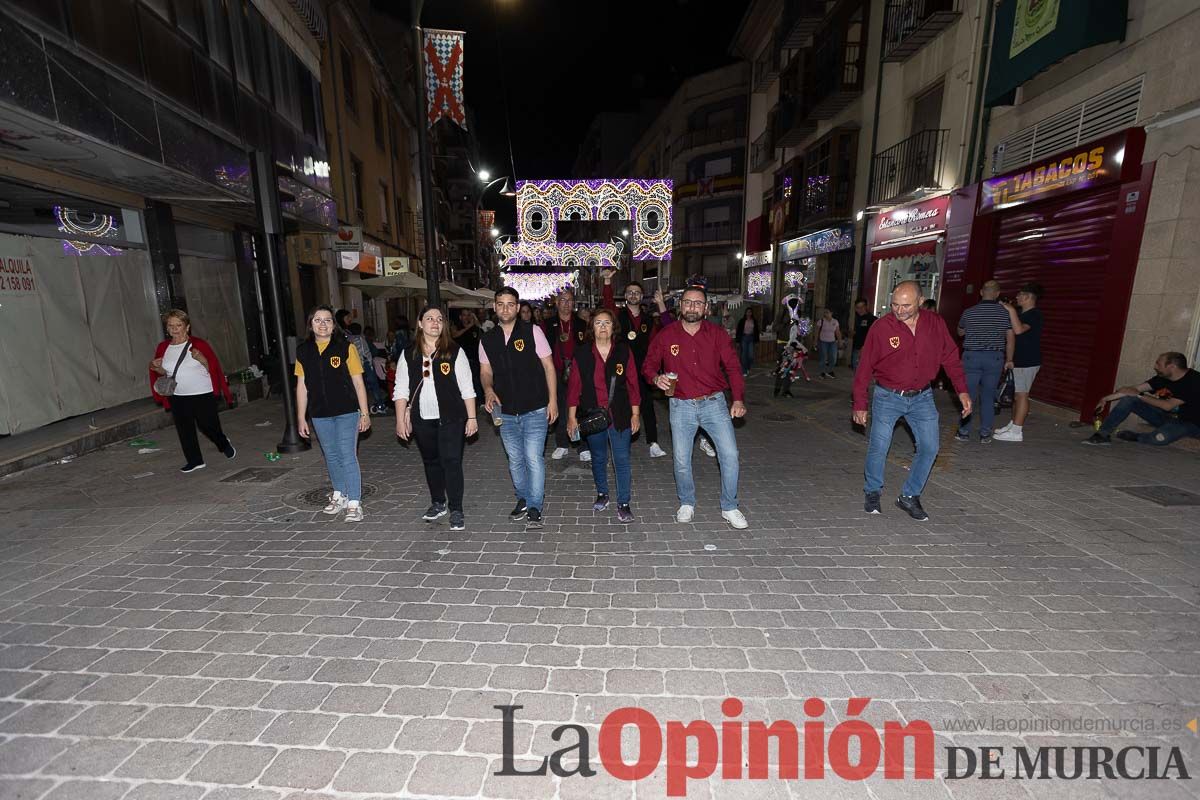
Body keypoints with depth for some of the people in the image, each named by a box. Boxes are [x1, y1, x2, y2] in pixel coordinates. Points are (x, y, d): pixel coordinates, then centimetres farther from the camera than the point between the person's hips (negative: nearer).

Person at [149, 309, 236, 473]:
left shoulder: (199, 344, -7)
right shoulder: (162, 347, 5)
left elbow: (213, 368, -7)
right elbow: (163, 372, 15)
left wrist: (201, 359, -24)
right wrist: (156, 367, -6)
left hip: (203, 395, -4)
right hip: (178, 397, 4)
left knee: (208, 426, 3)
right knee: (184, 430, 6)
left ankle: (224, 444, 33)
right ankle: (194, 461, 17)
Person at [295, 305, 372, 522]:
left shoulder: (346, 347, -6)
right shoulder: (303, 350, 4)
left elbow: (358, 383, -5)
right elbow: (301, 386, 9)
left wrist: (365, 413, -7)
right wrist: (301, 418, 8)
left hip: (346, 412, -4)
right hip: (320, 415, 4)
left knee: (347, 457, -4)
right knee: (331, 456, 16)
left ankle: (354, 503, 3)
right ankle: (339, 495, 32)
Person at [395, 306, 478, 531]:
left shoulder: (455, 351, -3)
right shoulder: (409, 355, 5)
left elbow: (467, 388, -3)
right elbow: (401, 389, 6)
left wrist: (472, 417, -6)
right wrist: (400, 419, 2)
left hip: (451, 418, -3)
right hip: (422, 420, 3)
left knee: (452, 461, -4)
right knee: (431, 462, 15)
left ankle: (456, 510, 8)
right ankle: (437, 503, 31)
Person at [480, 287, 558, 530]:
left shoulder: (532, 331, -4)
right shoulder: (487, 339, 6)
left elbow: (548, 366, -3)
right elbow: (485, 371, 11)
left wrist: (553, 400, -8)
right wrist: (488, 390, -11)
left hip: (535, 410, -4)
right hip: (505, 412, 4)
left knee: (533, 458, -7)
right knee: (515, 460, 15)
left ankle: (534, 509, 7)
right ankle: (523, 499, 35)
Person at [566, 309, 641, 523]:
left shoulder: (624, 351, -2)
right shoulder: (582, 353, -1)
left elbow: (633, 383, 1)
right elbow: (574, 385, 1)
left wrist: (635, 414, 0)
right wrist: (571, 416, 0)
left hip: (620, 416, -1)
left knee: (622, 460, 1)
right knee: (598, 458, 16)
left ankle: (623, 503, 15)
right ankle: (602, 495, 36)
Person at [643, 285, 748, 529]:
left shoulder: (717, 333, 0)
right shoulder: (666, 335, -1)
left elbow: (733, 367, -3)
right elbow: (649, 365, 5)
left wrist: (738, 399, -15)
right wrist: (656, 377, -18)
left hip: (714, 403, 0)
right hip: (681, 406, 0)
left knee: (730, 455, -3)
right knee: (681, 459, 6)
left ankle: (730, 508, 17)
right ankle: (687, 504, 31)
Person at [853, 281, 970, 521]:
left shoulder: (935, 323, -3)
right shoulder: (881, 327, -13)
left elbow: (951, 358, 9)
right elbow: (865, 368, -8)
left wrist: (962, 391, 3)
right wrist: (860, 405, -7)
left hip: (922, 397, 4)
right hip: (888, 397, -3)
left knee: (929, 448, 3)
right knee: (879, 448, -2)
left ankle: (909, 496, 20)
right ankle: (872, 492, 21)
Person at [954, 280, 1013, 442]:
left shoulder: (969, 312, -1)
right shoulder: (1004, 312, -1)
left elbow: (960, 332, 16)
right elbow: (1010, 338, 0)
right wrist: (1009, 360, 8)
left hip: (971, 357, -1)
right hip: (995, 358, 1)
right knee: (988, 398, 8)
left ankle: (964, 432, 8)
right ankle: (985, 434, 13)